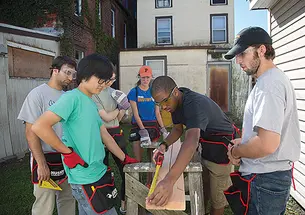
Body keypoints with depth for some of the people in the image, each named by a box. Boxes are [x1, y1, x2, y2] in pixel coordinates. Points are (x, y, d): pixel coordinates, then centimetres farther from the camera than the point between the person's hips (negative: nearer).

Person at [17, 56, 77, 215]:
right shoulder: (38, 94, -13)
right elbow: (31, 132, -15)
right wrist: (41, 164, -18)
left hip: (67, 157, 6)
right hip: (47, 158, -6)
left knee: (68, 199, 17)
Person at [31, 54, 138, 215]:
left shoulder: (92, 103, 12)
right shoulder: (72, 97, -15)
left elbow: (105, 136, 17)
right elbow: (39, 127, -25)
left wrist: (125, 159, 19)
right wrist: (68, 153, -18)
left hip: (98, 173, 8)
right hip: (85, 178, -8)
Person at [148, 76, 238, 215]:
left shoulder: (194, 104, -35)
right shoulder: (175, 103, -6)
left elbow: (192, 140, -49)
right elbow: (178, 129, 6)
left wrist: (169, 180, -60)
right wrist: (164, 144, -16)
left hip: (222, 145, -8)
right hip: (204, 144, 8)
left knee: (217, 193, 4)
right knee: (202, 187, 21)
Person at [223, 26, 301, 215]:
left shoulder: (268, 84, -22)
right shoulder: (277, 78, 11)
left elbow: (267, 144, -31)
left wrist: (235, 152, -13)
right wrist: (243, 141, 10)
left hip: (266, 179, -10)